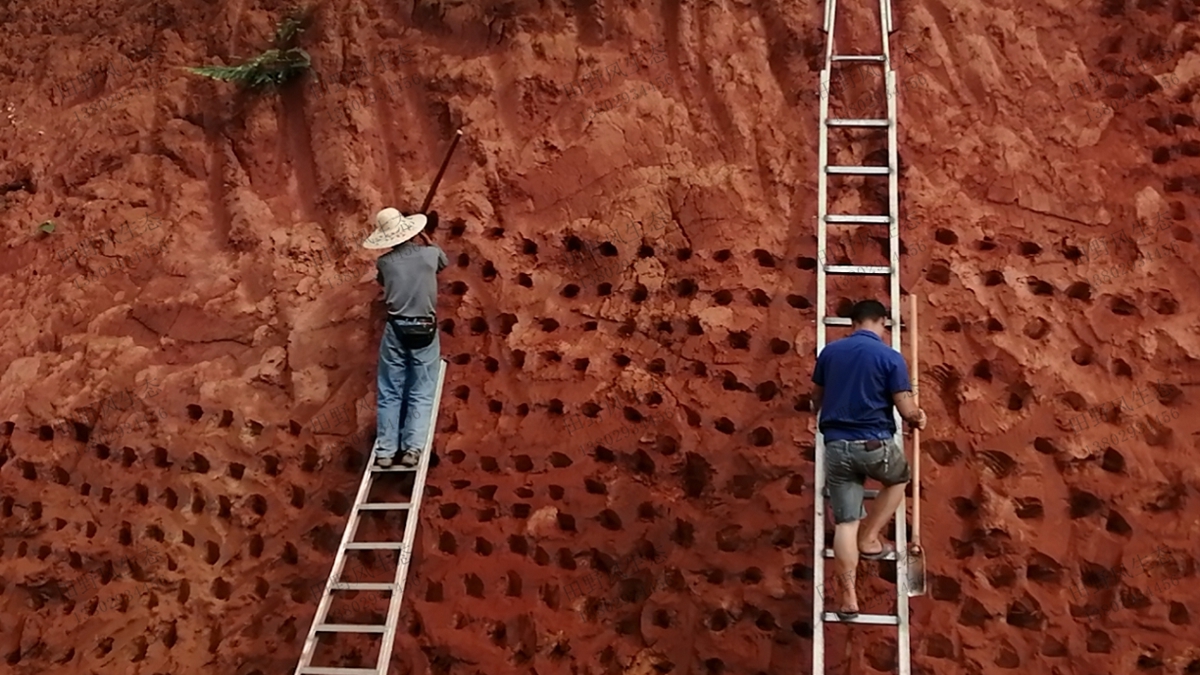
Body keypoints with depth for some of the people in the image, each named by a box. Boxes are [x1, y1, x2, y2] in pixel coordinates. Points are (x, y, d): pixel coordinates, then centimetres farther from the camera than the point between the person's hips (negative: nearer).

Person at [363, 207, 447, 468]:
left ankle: (385, 451, 6)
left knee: (389, 393, 7)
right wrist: (426, 239, 34)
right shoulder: (430, 253, -3)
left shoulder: (384, 262, -2)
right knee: (421, 394, 5)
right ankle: (412, 448, -4)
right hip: (424, 330, 0)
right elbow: (444, 261, 23)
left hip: (396, 330, 1)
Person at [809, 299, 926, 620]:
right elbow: (906, 409, -6)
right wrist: (918, 417, 18)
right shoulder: (890, 357, -5)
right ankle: (869, 539, 25)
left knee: (845, 523, 6)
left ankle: (848, 598, 5)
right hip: (875, 444, -3)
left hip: (836, 446, 3)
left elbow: (816, 399, 18)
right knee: (900, 479, 31)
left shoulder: (829, 352, 7)